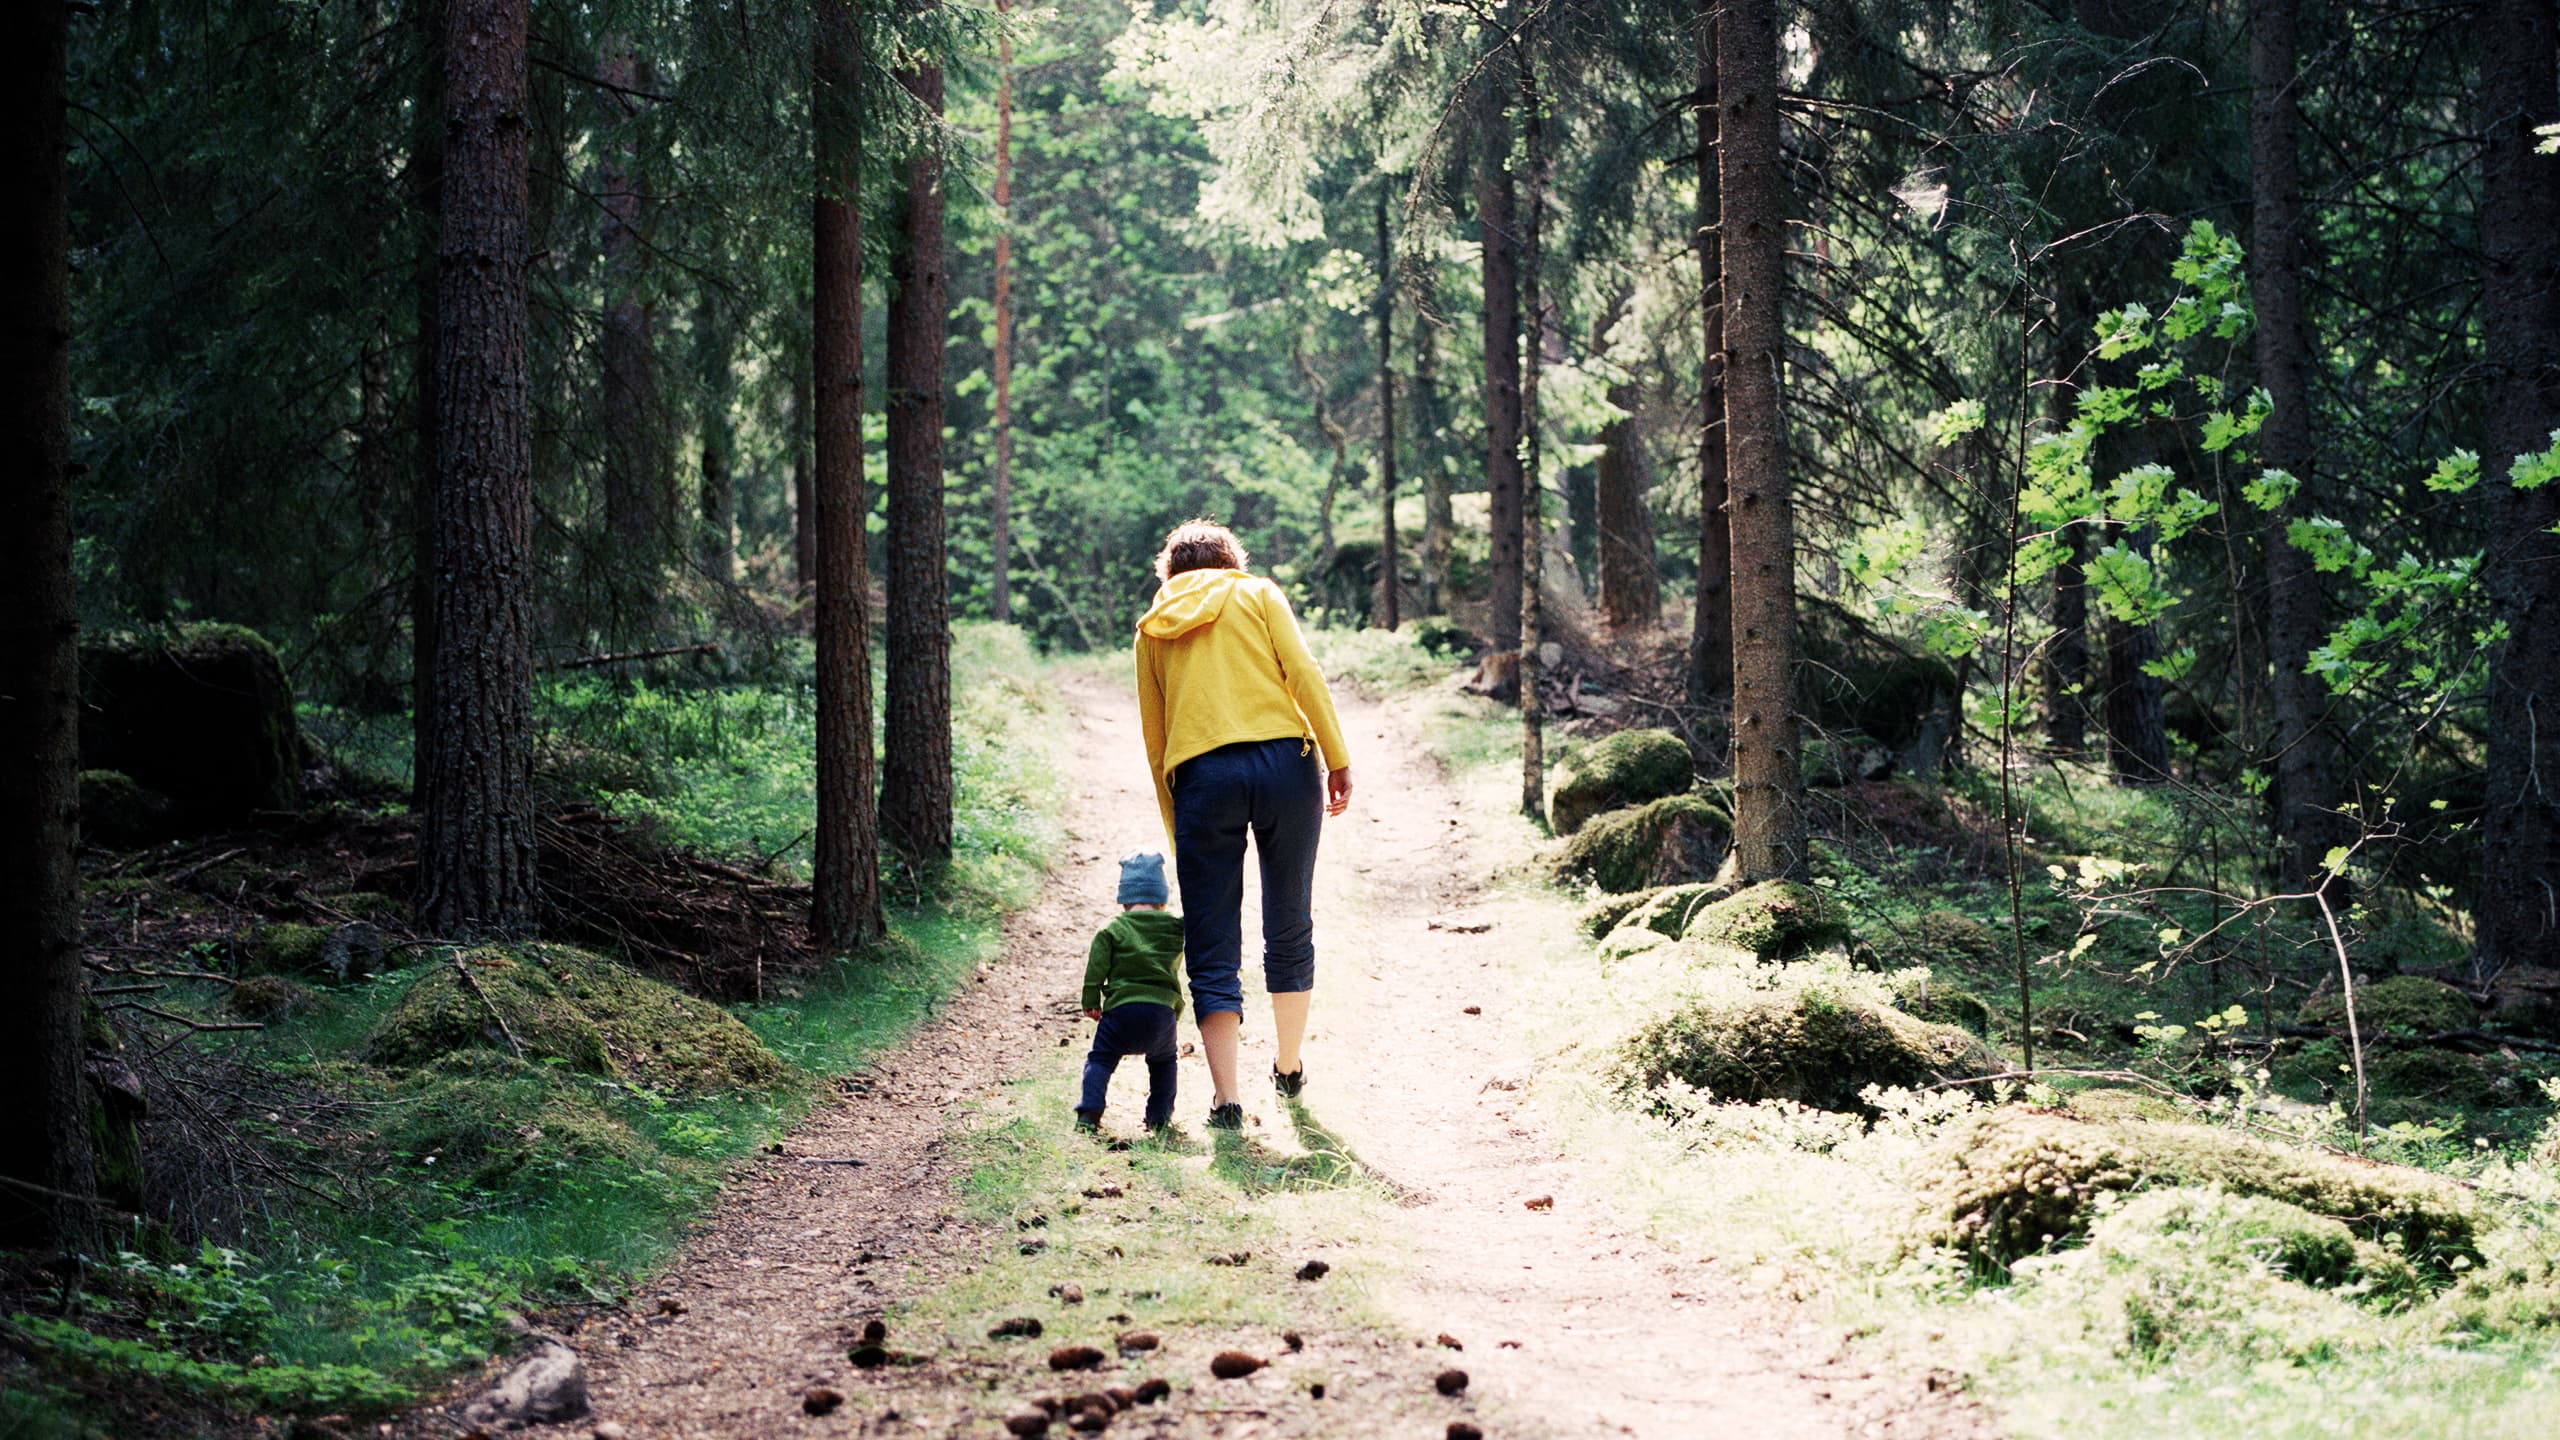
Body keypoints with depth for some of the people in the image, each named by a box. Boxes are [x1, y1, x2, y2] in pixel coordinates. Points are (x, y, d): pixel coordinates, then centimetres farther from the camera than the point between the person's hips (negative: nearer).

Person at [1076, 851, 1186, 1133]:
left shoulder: (1113, 930, 4)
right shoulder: (1177, 928, 8)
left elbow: (1096, 967, 0)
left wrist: (1090, 1001, 6)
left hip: (1122, 1007, -2)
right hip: (1163, 1009, 2)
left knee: (1100, 1058, 5)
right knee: (1163, 1062, 24)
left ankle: (1089, 1112, -12)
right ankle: (1159, 1116, 18)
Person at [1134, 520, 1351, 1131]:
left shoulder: (1152, 629, 20)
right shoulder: (1256, 593, 15)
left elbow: (1155, 740, 19)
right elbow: (1303, 674, -1)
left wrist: (1179, 837, 23)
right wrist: (1337, 759, 0)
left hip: (1200, 777, 1)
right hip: (1284, 760, -1)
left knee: (1212, 949, 3)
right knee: (1290, 929, 16)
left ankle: (1225, 1097, -6)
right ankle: (1289, 1070, 28)